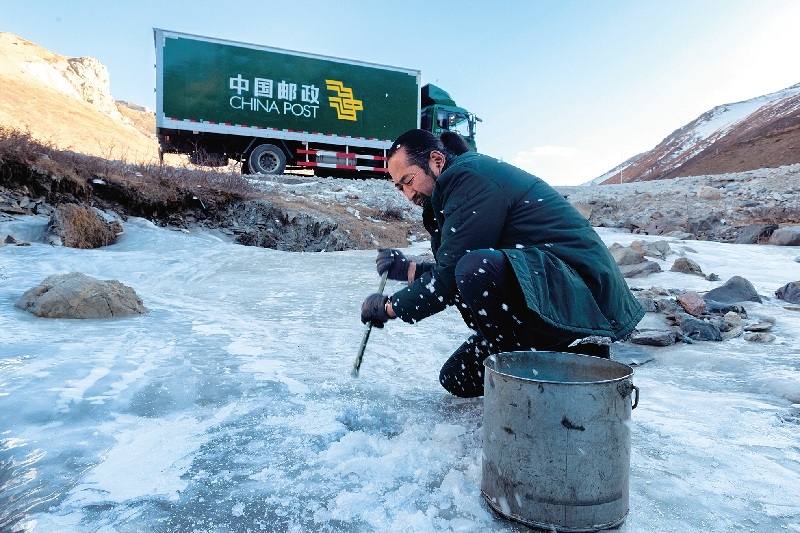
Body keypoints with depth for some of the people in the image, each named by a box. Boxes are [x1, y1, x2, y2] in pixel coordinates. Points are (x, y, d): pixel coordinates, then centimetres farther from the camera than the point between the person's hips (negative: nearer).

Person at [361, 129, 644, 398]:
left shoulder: (469, 177, -16)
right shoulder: (465, 178, 16)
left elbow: (450, 276, -18)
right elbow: (453, 269, 22)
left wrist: (388, 307, -6)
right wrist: (408, 269, 12)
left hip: (585, 295, -10)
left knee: (478, 268, -37)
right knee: (456, 378, 10)